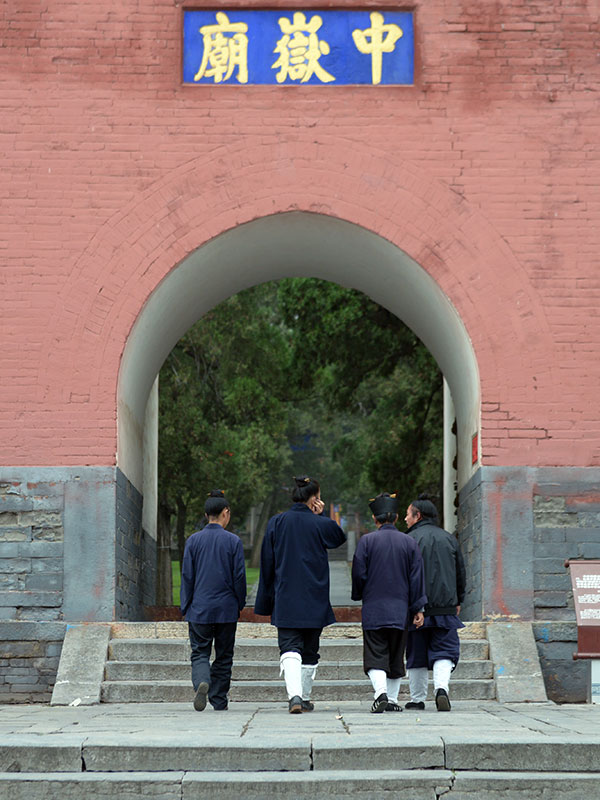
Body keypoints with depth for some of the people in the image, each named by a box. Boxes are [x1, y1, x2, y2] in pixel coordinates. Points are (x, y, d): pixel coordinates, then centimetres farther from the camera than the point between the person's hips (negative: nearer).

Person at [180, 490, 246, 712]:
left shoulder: (193, 540, -1)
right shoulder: (233, 541, -4)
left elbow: (187, 575, 1)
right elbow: (239, 576, -3)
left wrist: (186, 606, 8)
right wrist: (239, 604, 9)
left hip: (199, 610, 0)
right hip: (226, 610, 0)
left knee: (200, 652, 5)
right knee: (223, 656, 11)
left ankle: (202, 682, -24)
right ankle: (219, 701, 13)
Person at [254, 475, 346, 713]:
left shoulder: (276, 523, -1)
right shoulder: (321, 524, -6)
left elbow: (267, 563, 3)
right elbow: (340, 537, 17)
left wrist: (266, 600, 11)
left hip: (285, 600, 0)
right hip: (315, 601, 0)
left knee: (290, 649, -5)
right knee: (310, 652, 15)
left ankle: (294, 694, -25)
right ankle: (305, 697, 23)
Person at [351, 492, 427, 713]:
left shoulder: (366, 541, -4)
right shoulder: (409, 542, 4)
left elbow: (359, 574, -4)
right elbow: (417, 578, 3)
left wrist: (359, 596, 15)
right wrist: (418, 609, 7)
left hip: (373, 609, -2)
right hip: (400, 610, 2)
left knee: (375, 655, -2)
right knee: (396, 655, 13)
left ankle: (380, 692, -24)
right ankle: (392, 699, 15)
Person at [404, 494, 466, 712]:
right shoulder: (449, 539, 10)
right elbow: (460, 572, 15)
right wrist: (458, 600, 25)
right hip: (446, 607, 3)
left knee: (416, 655, 7)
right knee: (444, 652, 4)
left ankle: (417, 699, 12)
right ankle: (441, 688, -19)